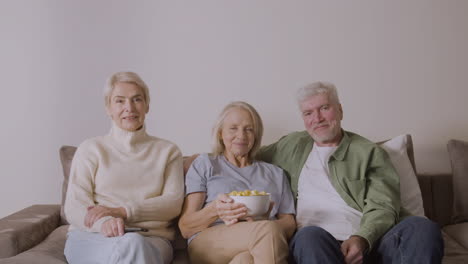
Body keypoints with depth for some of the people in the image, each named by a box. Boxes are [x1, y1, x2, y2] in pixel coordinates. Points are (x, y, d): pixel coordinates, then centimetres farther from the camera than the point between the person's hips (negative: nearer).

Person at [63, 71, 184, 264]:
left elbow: (174, 203, 3)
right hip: (90, 237, 0)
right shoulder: (91, 149, 14)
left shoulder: (167, 151, 17)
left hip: (150, 239, 1)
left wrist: (121, 211, -12)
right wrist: (104, 222, -20)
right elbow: (74, 206, 4)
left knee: (136, 246, -37)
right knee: (129, 246, -36)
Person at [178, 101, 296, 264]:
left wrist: (261, 222, -9)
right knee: (269, 231, -34)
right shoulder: (204, 164, 17)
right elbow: (185, 228, 9)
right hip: (209, 243, -1)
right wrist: (214, 210, -14)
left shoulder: (275, 173, 27)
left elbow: (290, 224, 15)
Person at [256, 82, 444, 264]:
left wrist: (362, 239, -19)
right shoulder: (294, 146, 23)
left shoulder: (370, 152, 14)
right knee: (310, 236, -38)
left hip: (369, 242, 1)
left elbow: (383, 207, 3)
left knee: (422, 227, -29)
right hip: (316, 244, -1)